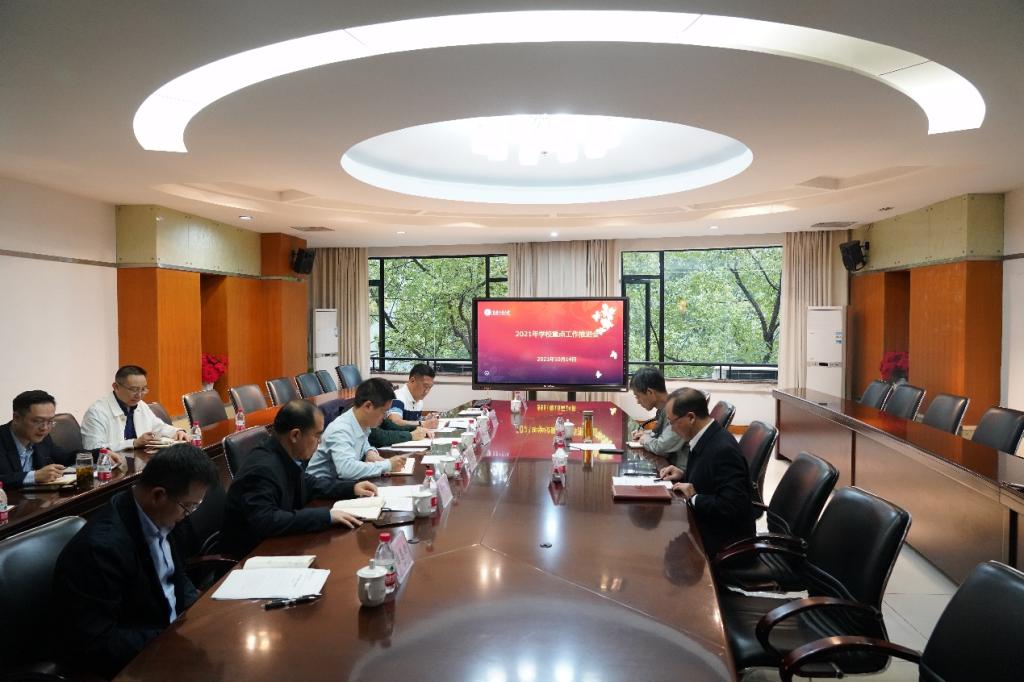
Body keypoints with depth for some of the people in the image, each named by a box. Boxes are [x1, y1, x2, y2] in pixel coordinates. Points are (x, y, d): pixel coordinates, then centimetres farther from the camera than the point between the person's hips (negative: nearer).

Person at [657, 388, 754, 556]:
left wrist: (694, 497, -20)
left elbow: (732, 506, -28)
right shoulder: (707, 437, 1)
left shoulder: (723, 449, -26)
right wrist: (684, 475, 3)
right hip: (704, 525, 8)